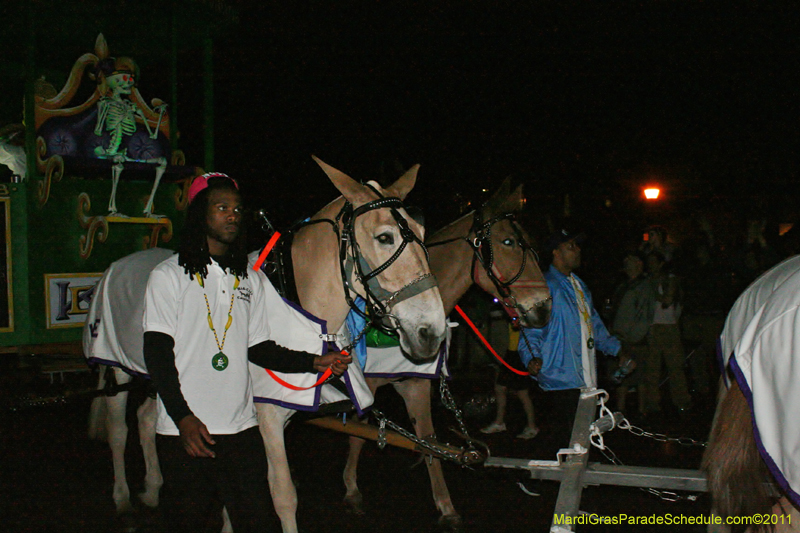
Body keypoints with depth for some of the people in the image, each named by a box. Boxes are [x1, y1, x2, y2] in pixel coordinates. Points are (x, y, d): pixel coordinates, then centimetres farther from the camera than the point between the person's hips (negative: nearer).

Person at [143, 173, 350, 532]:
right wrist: (183, 417, -18)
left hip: (241, 426, 4)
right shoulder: (168, 276, -3)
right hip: (184, 429, -3)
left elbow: (258, 349, 12)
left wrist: (315, 363, -2)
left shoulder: (251, 280, 11)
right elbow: (157, 353, -8)